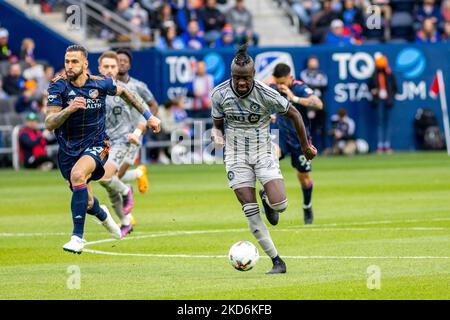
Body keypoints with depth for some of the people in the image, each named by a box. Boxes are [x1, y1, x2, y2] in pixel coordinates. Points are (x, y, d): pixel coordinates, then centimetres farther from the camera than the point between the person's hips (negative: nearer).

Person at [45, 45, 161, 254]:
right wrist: (69, 109, -37)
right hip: (68, 149, 2)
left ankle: (78, 237, -29)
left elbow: (123, 92, 14)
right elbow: (49, 124, -19)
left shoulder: (100, 83, -9)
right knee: (87, 204, 8)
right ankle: (102, 214, 50)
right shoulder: (58, 87, -12)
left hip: (96, 145, -2)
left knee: (77, 174, -34)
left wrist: (148, 115, 17)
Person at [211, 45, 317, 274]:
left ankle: (267, 199, 21)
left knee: (279, 204, -19)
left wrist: (305, 146, 5)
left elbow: (294, 114, -3)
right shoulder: (220, 94, -11)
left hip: (264, 153, -1)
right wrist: (217, 135, -19)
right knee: (250, 211, -8)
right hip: (237, 157, 1)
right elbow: (217, 124, 5)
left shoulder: (265, 94, -17)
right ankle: (277, 262, 0)